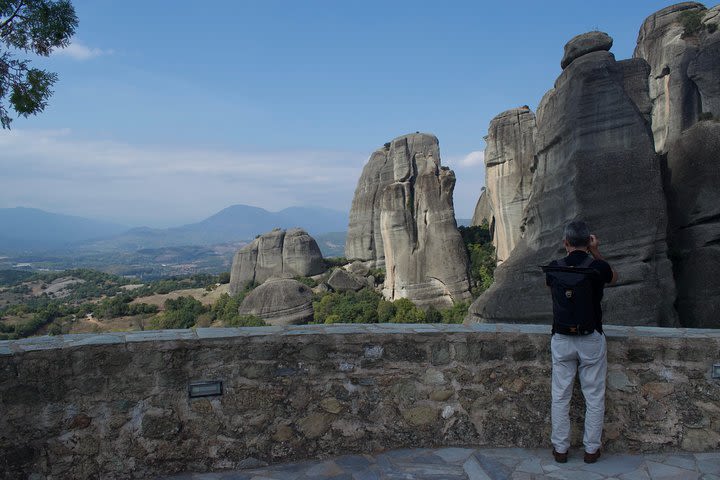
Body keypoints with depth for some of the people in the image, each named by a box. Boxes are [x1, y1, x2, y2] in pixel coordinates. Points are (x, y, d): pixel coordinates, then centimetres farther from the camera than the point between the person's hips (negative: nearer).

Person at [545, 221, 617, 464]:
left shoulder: (554, 268, -7)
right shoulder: (598, 267, -11)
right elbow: (614, 278, 13)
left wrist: (568, 253, 12)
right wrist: (596, 253, 6)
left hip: (561, 340, 1)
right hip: (592, 341, -1)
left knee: (560, 396, 11)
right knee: (594, 397, 13)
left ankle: (560, 449, 20)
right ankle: (591, 449, 23)